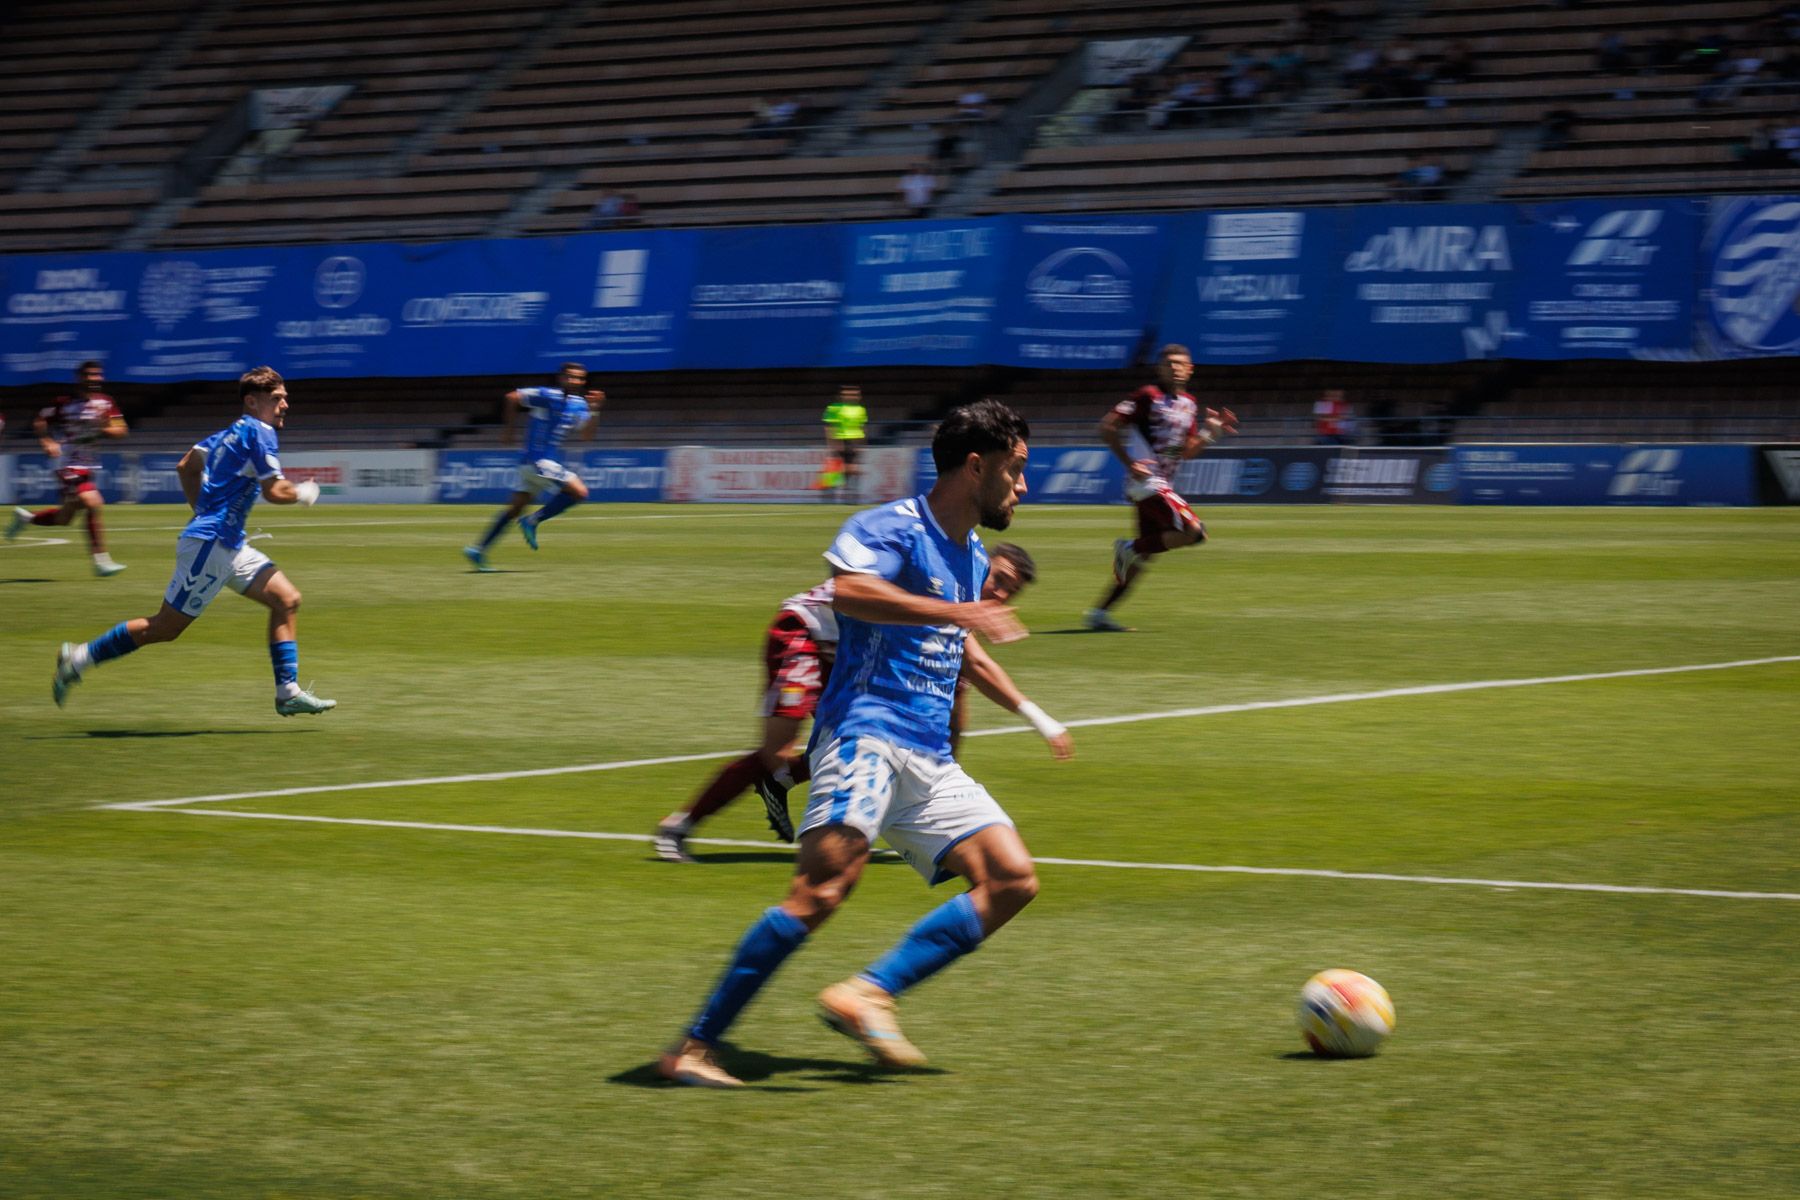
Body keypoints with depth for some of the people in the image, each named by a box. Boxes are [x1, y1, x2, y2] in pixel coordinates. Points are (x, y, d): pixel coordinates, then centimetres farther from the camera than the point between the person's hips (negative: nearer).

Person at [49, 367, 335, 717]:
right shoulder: (258, 432, -11)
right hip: (210, 543, -10)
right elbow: (274, 491, -17)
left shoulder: (231, 432, 17)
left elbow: (186, 466, 23)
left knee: (286, 599, 4)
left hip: (229, 546, 10)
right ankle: (79, 658, 5)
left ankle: (287, 692, 2)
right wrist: (304, 493, 2)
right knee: (165, 628, -4)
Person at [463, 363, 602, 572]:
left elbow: (587, 435, 6)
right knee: (579, 492, -15)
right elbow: (512, 398, -6)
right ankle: (532, 522, -7)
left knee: (516, 507, 9)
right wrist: (509, 431, -1)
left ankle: (478, 550, 11)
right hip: (538, 460, -9)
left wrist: (594, 410, -9)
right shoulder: (549, 396, -12)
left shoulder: (578, 405, 11)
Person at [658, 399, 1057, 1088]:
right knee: (825, 887, -25)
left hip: (929, 761, 9)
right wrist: (955, 613, -34)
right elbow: (847, 591, -29)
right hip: (864, 734, -9)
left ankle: (867, 995, -9)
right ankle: (695, 1047, -21)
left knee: (1012, 880, -4)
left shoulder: (975, 560, 21)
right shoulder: (891, 528, -6)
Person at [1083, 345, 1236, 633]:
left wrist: (1211, 432, 5)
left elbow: (1187, 451, 21)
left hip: (1162, 486, 9)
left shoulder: (1188, 404, 15)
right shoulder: (1148, 396, -10)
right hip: (1147, 482, -9)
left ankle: (1099, 613, 13)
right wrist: (1130, 463, -19)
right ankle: (1130, 548, -4)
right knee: (1193, 531, -20)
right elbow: (1107, 427, -13)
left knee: (1146, 553, 9)